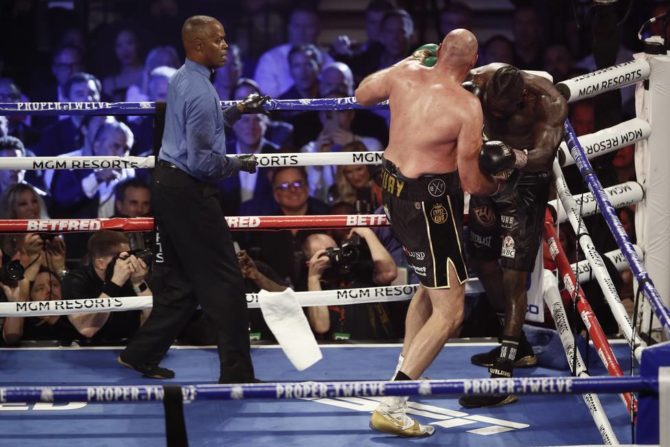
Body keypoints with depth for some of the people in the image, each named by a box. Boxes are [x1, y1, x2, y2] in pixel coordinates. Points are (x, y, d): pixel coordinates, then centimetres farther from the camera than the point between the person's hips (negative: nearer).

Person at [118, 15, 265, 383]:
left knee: (179, 282, 16)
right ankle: (236, 373, -1)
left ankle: (141, 354, 20)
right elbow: (203, 160, -22)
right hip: (190, 191, -10)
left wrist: (237, 111, 20)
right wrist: (238, 164, -7)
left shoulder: (181, 80, 11)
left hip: (168, 183, 10)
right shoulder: (200, 91, -19)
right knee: (223, 280, -4)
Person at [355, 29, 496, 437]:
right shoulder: (468, 106, -18)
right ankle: (391, 405, -14)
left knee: (433, 284, 30)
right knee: (449, 312, -4)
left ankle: (406, 370, 36)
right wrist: (497, 185, 8)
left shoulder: (405, 74, -2)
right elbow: (471, 183, -15)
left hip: (393, 187, 8)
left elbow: (362, 95, 20)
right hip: (430, 201, -8)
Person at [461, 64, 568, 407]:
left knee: (514, 276, -13)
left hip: (526, 182, -6)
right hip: (489, 172, 6)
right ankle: (517, 347, 35)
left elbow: (544, 153, -40)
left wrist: (517, 158, -59)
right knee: (483, 262, 17)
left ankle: (503, 376, -18)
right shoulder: (479, 82, -17)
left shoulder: (548, 102, -29)